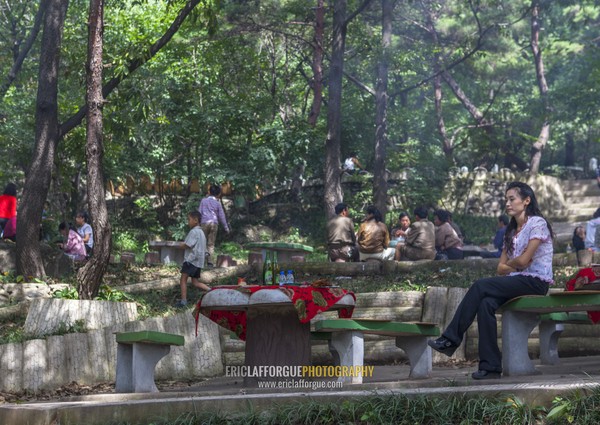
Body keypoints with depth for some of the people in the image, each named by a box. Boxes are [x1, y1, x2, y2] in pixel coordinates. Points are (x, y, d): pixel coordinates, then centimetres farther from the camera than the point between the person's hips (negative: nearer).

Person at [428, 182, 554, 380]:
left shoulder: (537, 223, -3)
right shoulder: (512, 230, 23)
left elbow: (523, 261, -13)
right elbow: (501, 267, 13)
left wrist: (509, 264, 7)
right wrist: (516, 266, -6)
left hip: (536, 282, -7)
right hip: (518, 282, 7)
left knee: (480, 286, -24)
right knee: (486, 303, -25)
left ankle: (451, 339, -21)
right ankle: (490, 366, -30)